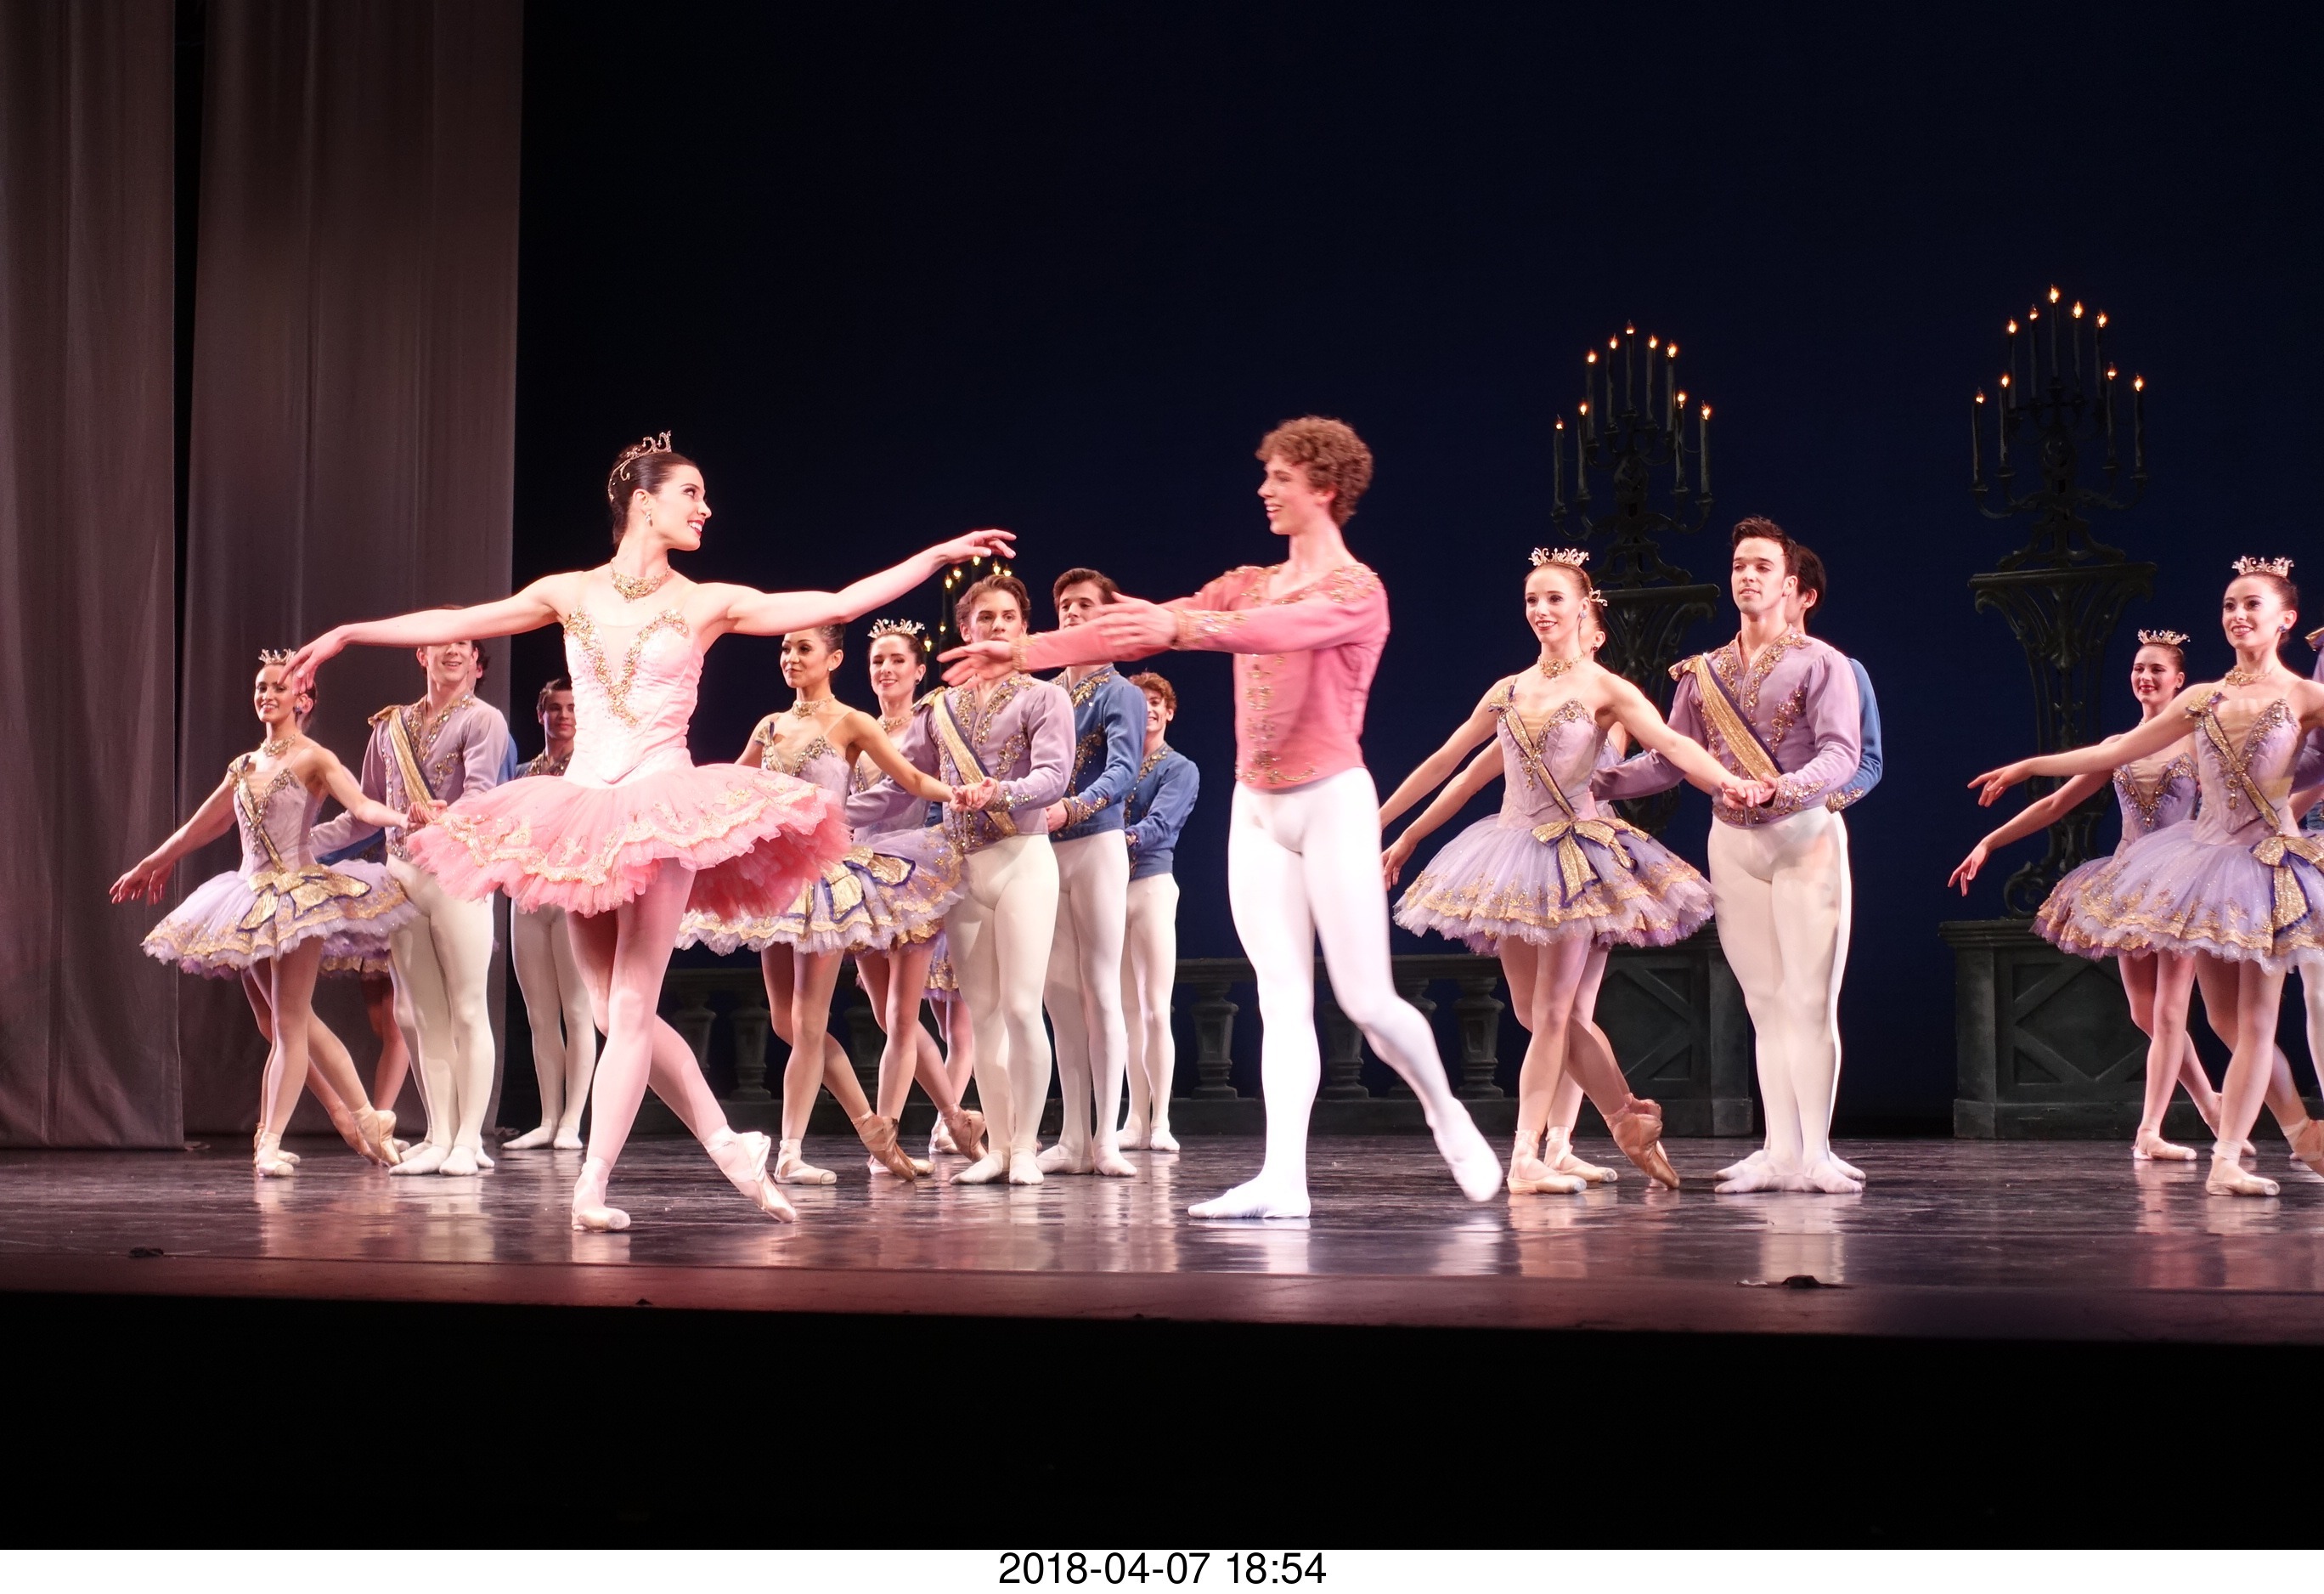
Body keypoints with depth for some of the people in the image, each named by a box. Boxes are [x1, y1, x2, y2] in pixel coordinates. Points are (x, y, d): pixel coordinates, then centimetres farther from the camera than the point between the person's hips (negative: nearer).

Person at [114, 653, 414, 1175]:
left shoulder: (313, 758, -3)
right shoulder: (245, 767, 15)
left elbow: (362, 805, -18)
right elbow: (203, 825, 28)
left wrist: (406, 819, -38)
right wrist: (151, 864, 38)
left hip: (300, 894, -7)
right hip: (253, 896, 7)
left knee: (289, 1022, -10)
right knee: (285, 1022, 6)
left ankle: (270, 1143, -12)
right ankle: (368, 1119, 13)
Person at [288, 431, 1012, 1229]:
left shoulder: (707, 602, 2)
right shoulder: (570, 594, 8)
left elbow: (841, 603, -2)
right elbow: (455, 623, 12)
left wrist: (939, 554, -7)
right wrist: (349, 633, 12)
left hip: (666, 810, -3)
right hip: (582, 810, 3)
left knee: (630, 1006, -9)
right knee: (612, 1011, 5)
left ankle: (593, 1185, -8)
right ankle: (727, 1144, 17)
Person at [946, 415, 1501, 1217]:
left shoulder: (1358, 591, -7)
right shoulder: (1249, 585, 11)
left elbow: (1280, 630, -28)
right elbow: (1132, 628, 6)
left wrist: (1181, 625, -42)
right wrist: (1023, 651, -1)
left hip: (1332, 801, -5)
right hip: (1257, 810, 5)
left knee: (1366, 999, -4)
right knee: (1282, 999, -1)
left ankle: (1448, 1116, 21)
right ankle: (1283, 1180, -7)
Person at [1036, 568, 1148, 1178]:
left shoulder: (1120, 694, 0)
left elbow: (1122, 769, -16)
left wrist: (1073, 806, -33)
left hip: (1096, 845, -5)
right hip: (1043, 851, 5)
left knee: (1100, 989, -6)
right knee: (1059, 993, 4)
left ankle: (1106, 1139, -6)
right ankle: (1072, 1138, 8)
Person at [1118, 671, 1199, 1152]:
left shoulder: (1180, 769, 3)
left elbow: (1159, 825, -12)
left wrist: (1124, 837, -31)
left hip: (1151, 883, -4)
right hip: (1109, 886, 4)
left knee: (1154, 1009, -8)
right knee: (1128, 1009, 5)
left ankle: (1160, 1124, -7)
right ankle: (1136, 1121, 7)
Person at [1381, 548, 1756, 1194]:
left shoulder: (1604, 690, -3)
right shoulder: (1508, 691, 11)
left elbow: (1673, 744, -18)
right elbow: (1444, 762, 17)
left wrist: (1728, 782, -37)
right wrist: (1388, 827, 19)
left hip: (1575, 858, -5)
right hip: (1511, 854, 5)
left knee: (1553, 1012, -7)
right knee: (1553, 1011, 6)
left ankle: (1527, 1157, -7)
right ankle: (1632, 1121, 21)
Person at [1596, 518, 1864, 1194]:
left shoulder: (1819, 663, -3)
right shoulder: (1702, 674, 12)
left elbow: (1842, 753, -13)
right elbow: (1670, 760, 13)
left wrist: (1782, 788, -31)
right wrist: (1594, 780, 2)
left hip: (1805, 836, -4)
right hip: (1732, 842, 5)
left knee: (1810, 999, -7)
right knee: (1764, 1003, 5)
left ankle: (1816, 1153, -5)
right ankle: (1780, 1152, 7)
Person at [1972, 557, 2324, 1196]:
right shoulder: (2203, 698, 10)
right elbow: (2116, 752, 13)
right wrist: (2025, 766, 15)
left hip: (2267, 862, -4)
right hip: (2204, 854, 4)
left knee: (2254, 1018, -6)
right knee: (2224, 1018, 2)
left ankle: (2227, 1159, -7)